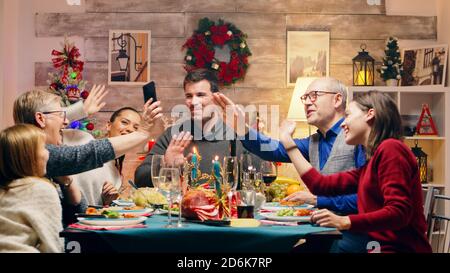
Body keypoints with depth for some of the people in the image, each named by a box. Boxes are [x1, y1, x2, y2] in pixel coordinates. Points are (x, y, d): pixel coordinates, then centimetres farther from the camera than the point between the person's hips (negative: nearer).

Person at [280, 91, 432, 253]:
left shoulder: (390, 148, -10)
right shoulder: (368, 167, 18)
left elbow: (399, 212, -19)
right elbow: (320, 184, 15)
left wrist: (344, 222, -22)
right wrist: (287, 140, 24)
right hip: (382, 246, 8)